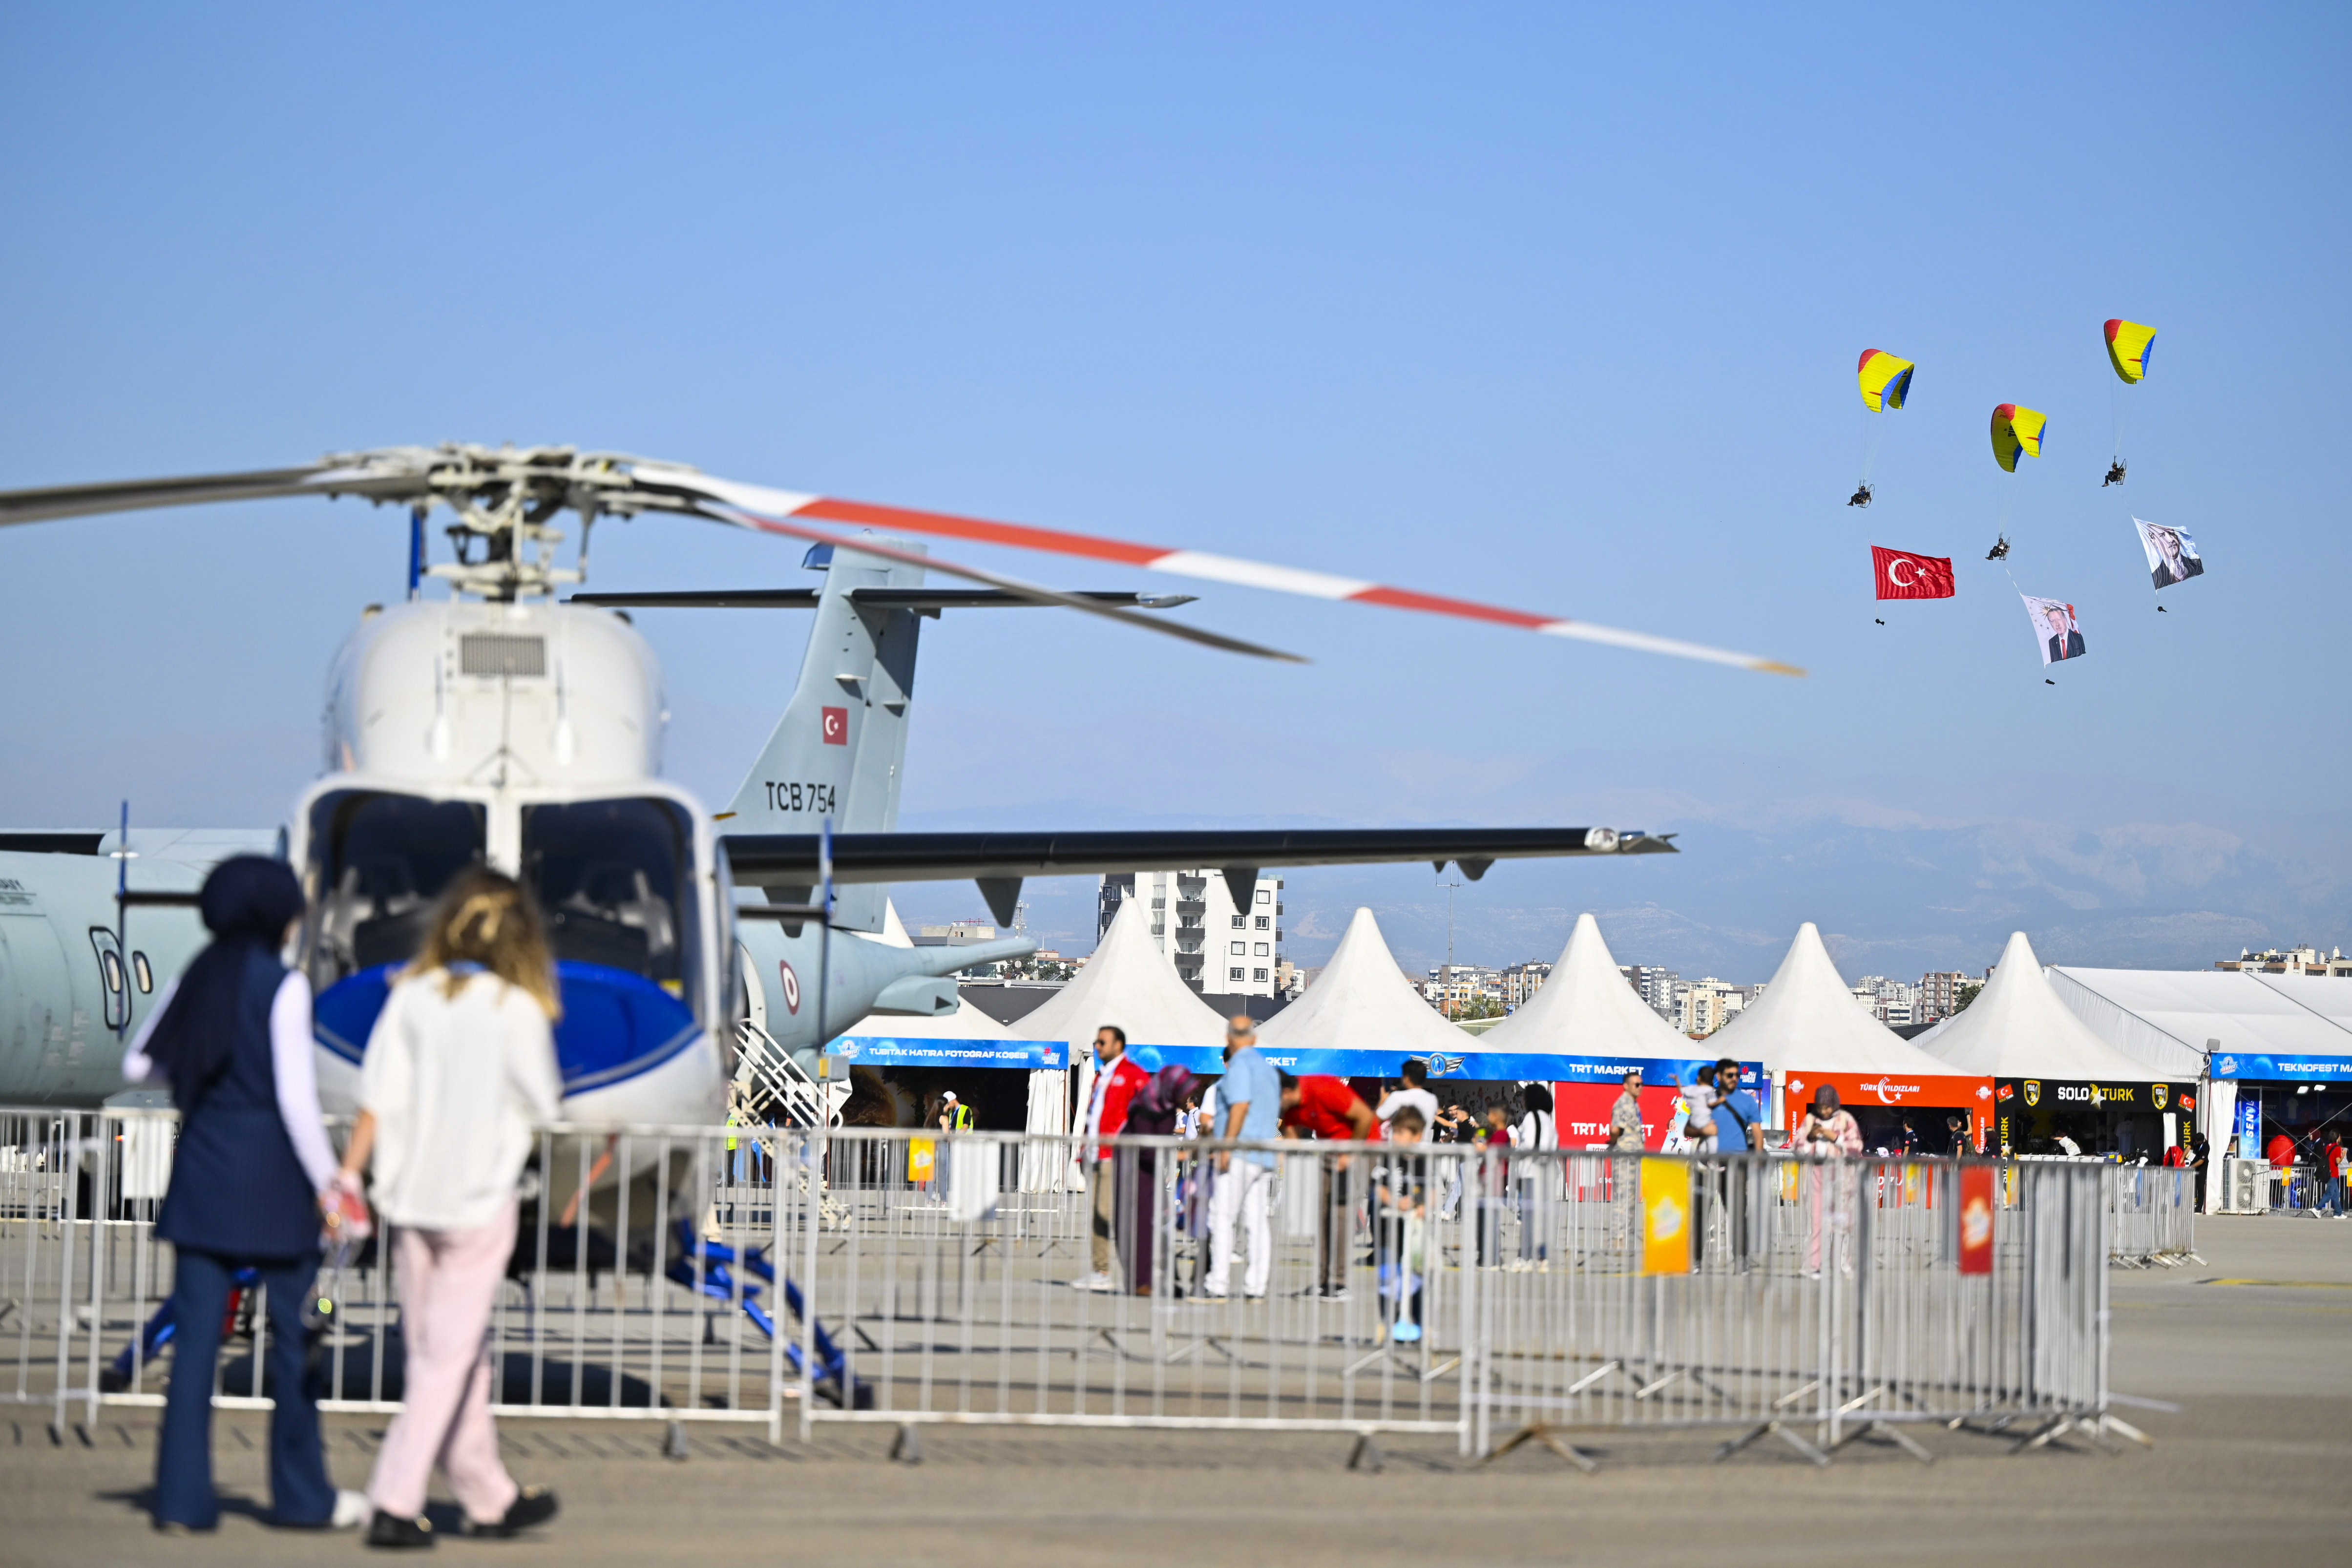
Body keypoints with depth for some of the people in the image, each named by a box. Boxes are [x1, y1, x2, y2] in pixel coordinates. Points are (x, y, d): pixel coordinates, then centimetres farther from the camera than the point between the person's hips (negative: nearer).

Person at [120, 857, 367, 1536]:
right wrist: (327, 1182, -7)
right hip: (271, 1174, -5)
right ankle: (302, 1493, 16)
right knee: (292, 1334, 8)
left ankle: (183, 1498, 1)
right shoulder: (283, 987, -10)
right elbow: (296, 1097, -13)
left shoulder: (195, 980, 6)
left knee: (195, 1334, 4)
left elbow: (138, 1065, 11)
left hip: (201, 1172, 5)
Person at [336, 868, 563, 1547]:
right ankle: (394, 1502, -6)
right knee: (448, 1356, 1)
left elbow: (378, 1097, -3)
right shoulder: (517, 1009, -10)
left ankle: (490, 1496, 25)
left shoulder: (410, 996, 0)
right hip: (479, 1197, -4)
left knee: (449, 1352, 14)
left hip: (410, 1193, 5)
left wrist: (349, 1174, -1)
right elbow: (543, 1103, -2)